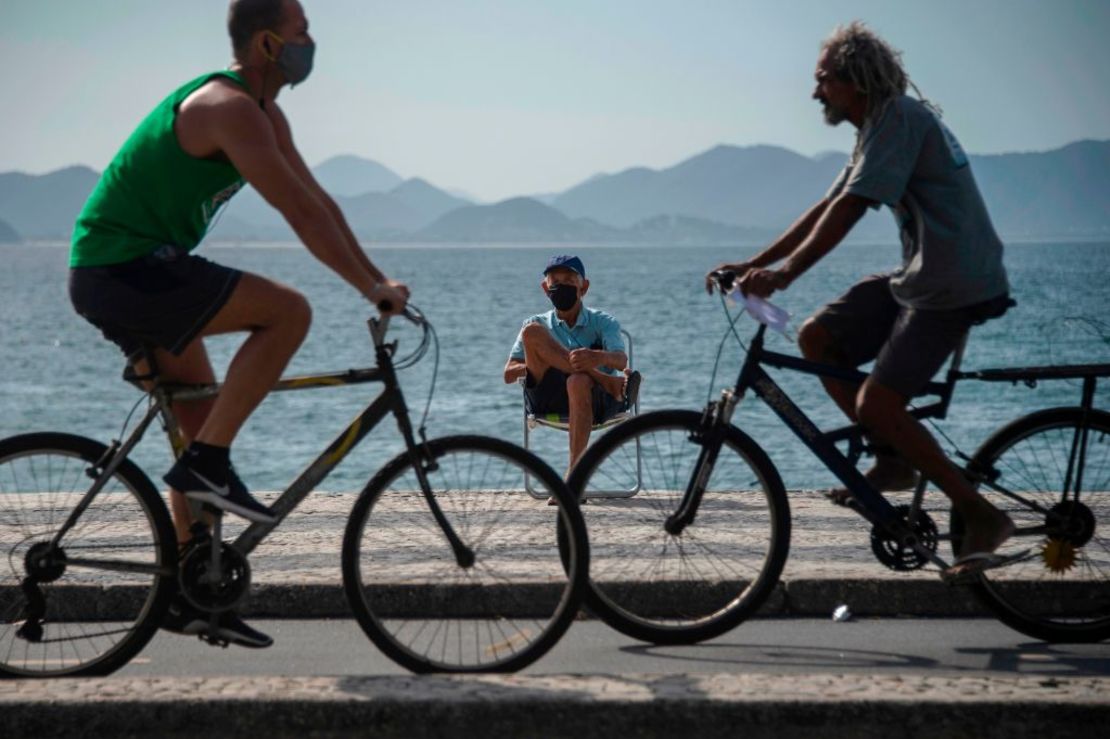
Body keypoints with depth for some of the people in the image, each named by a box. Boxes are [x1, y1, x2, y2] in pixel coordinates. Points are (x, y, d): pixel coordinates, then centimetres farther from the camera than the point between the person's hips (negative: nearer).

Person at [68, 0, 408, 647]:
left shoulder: (263, 114, 14)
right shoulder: (229, 108, -19)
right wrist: (373, 288, -21)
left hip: (132, 272, 11)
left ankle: (191, 594, 18)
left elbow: (318, 200, 16)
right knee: (289, 311, -19)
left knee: (205, 422, 12)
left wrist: (378, 280, 10)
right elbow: (301, 213, -24)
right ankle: (206, 463, -12)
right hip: (123, 271, -11)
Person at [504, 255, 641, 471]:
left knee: (579, 382, -40)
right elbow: (509, 374, 8)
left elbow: (621, 361, -9)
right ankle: (611, 382, -32)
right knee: (531, 332, -20)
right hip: (549, 401, 2)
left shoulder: (603, 322, 13)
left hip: (595, 400, -2)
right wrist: (534, 365, -14)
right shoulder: (538, 324, 19)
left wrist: (599, 358, -34)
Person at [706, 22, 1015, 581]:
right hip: (916, 277, 10)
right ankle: (893, 459, 11)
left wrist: (785, 273, -31)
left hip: (953, 286, -10)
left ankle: (982, 516, -7)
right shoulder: (879, 128, 16)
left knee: (875, 405, -17)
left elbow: (848, 209, -26)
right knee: (816, 337, 4)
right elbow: (825, 209, 19)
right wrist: (752, 264, 14)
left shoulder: (898, 118, -15)